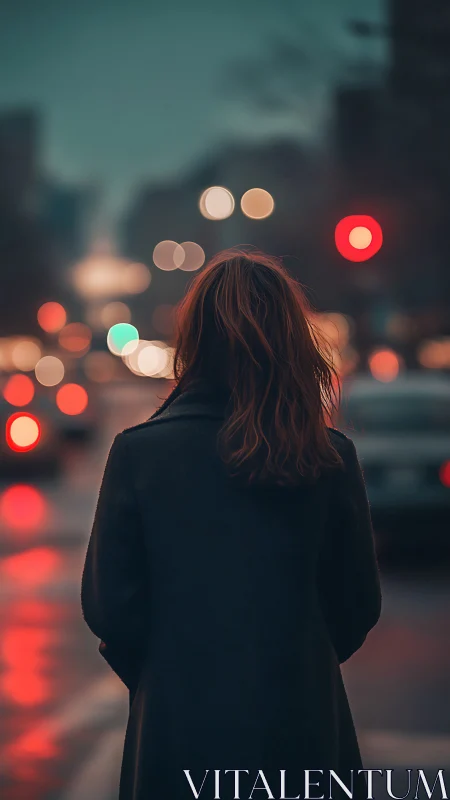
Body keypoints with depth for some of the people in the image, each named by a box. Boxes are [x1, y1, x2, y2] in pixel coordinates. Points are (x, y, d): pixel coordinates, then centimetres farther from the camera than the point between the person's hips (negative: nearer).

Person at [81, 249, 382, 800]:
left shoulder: (137, 452, -11)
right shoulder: (331, 459, -8)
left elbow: (108, 605, -7)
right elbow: (359, 605, 1)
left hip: (177, 724, -1)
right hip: (301, 728, 1)